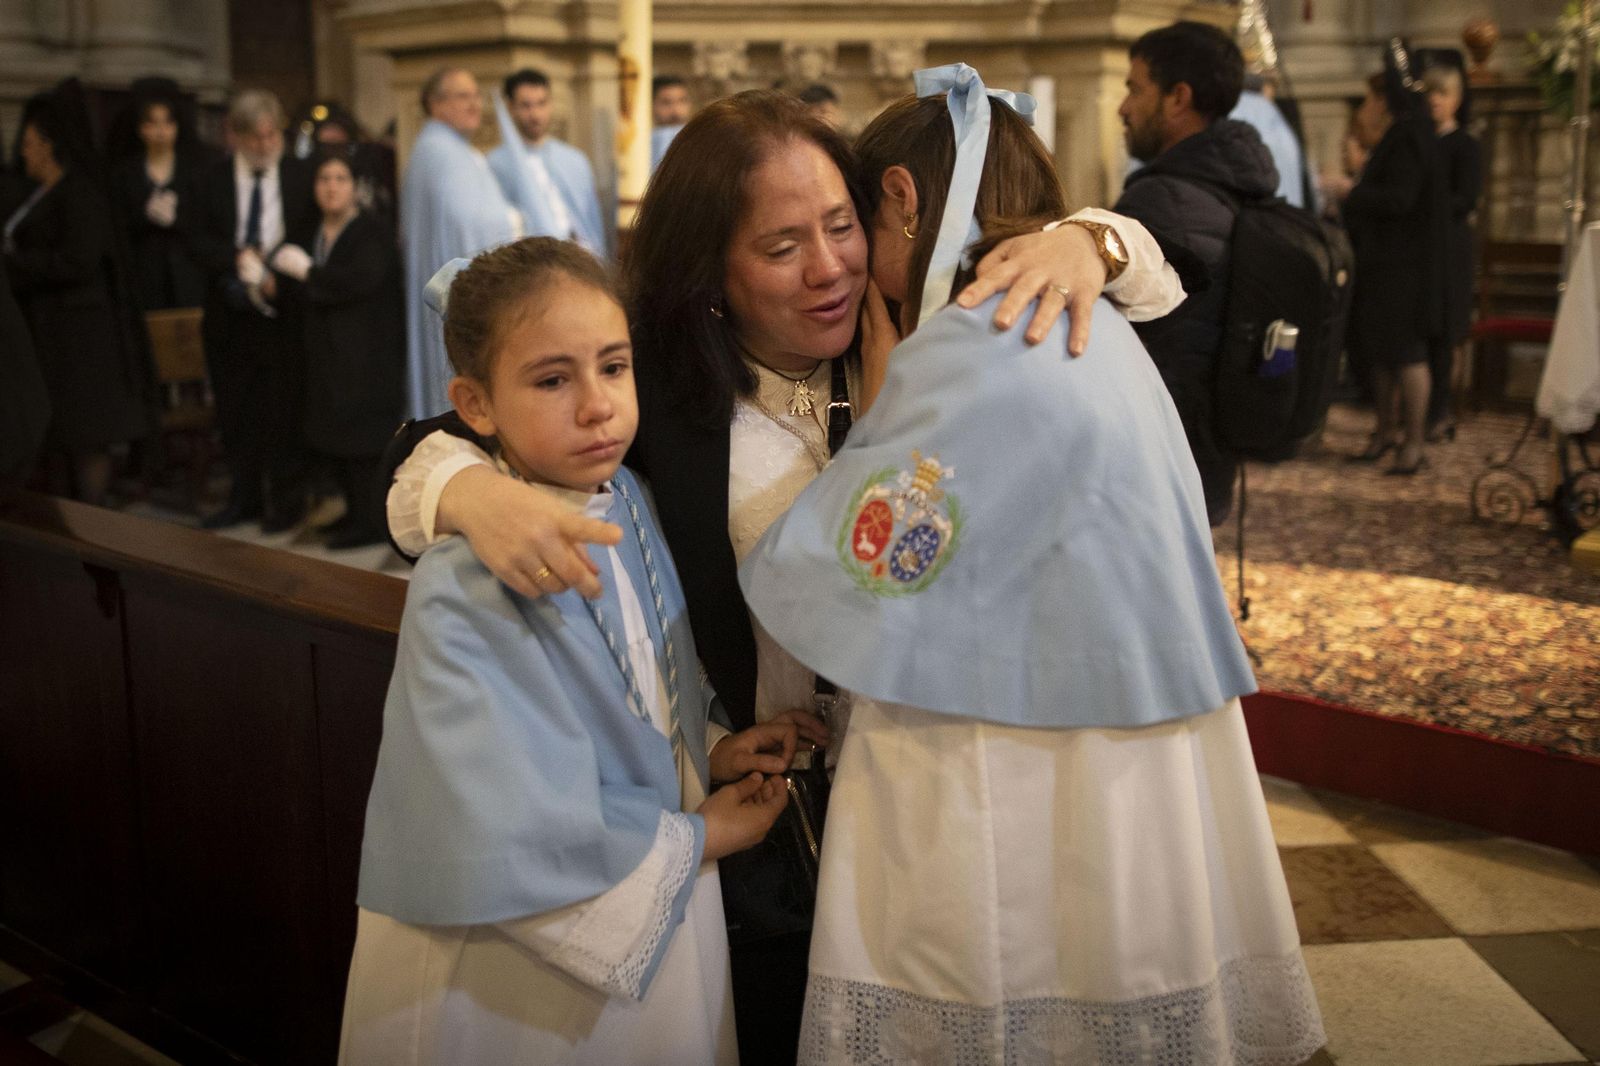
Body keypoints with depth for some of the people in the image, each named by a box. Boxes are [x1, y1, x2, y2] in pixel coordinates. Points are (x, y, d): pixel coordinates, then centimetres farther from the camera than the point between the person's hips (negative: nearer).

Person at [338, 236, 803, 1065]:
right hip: (532, 961, -6)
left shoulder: (631, 505, -4)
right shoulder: (464, 596, -25)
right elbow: (522, 847, -25)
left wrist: (709, 749, -6)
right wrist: (699, 839, -14)